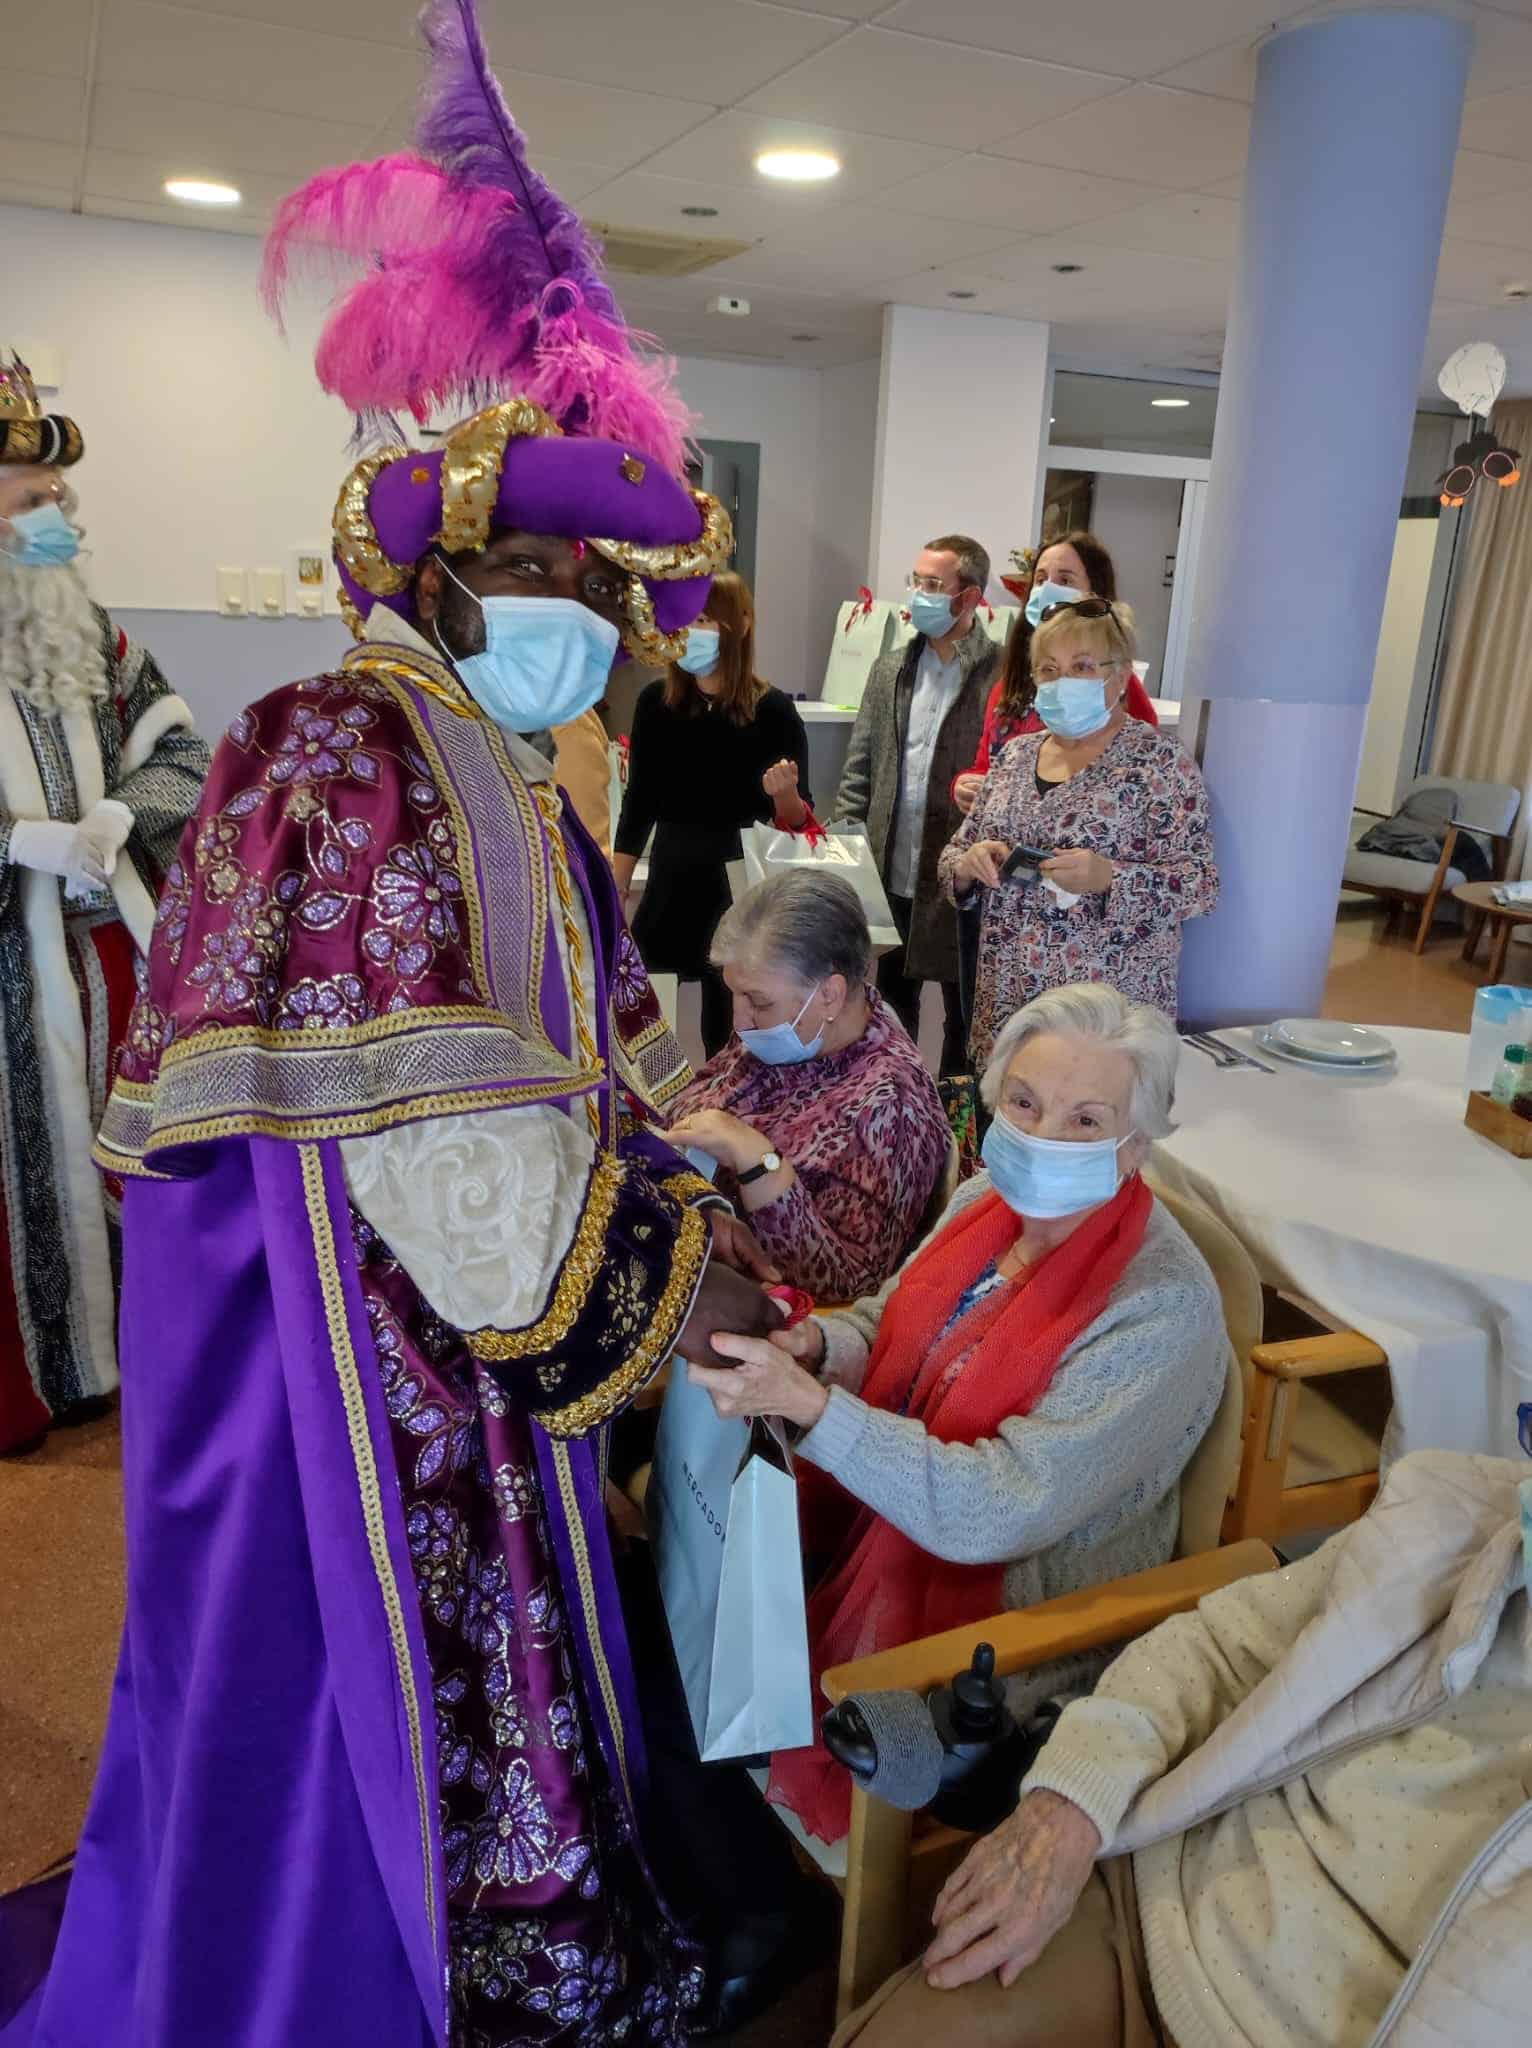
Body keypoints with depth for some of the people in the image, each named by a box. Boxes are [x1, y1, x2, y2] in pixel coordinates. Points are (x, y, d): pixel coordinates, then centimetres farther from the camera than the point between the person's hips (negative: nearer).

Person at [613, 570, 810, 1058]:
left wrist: (785, 794, -26)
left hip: (745, 896, -3)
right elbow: (640, 802, 6)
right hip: (671, 887, 3)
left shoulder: (772, 711, -9)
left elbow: (798, 821, -4)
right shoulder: (656, 701, -1)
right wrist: (614, 896, 5)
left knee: (730, 1037, 5)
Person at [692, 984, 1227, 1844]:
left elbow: (998, 1510, -29)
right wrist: (812, 1345, -17)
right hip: (881, 1523, 7)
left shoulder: (1160, 1306, -26)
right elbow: (884, 1330, 6)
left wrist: (808, 1404, -35)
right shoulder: (988, 1202, -5)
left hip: (1010, 1604, -6)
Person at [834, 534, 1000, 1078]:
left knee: (965, 1018, 11)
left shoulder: (1004, 676, -8)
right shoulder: (890, 670, 9)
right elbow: (858, 770, 10)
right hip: (891, 880, 5)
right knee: (891, 1011, 17)